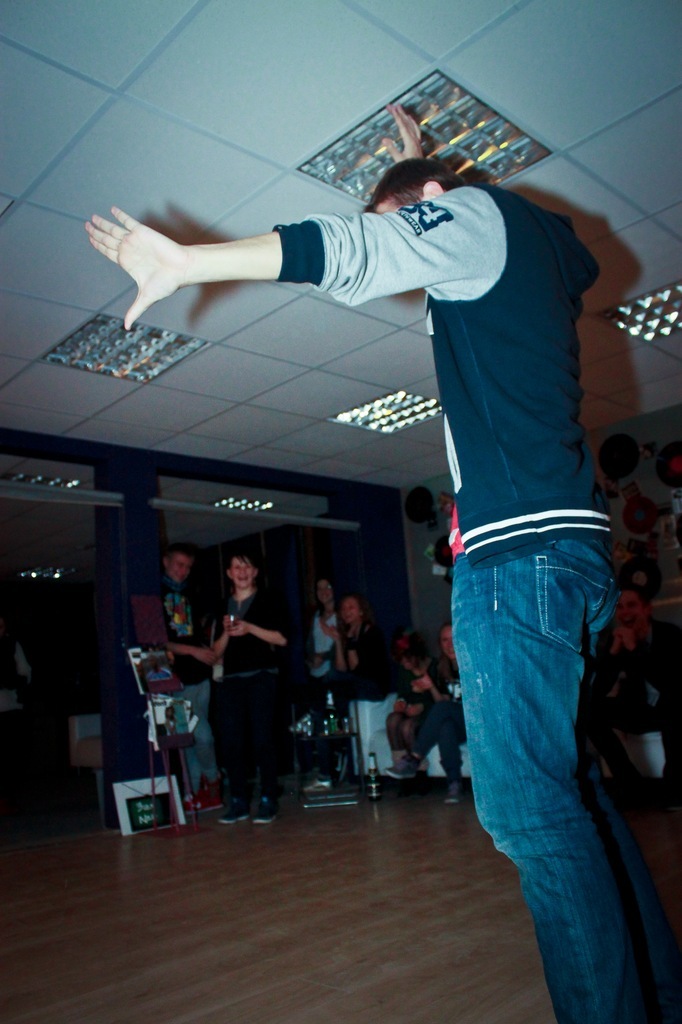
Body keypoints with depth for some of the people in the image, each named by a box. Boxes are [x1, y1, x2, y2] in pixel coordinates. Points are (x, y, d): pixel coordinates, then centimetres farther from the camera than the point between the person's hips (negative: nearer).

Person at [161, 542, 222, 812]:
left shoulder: (188, 595, 18)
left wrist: (211, 654, 7)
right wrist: (193, 651, -12)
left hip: (199, 675, 6)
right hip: (177, 679, -6)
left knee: (193, 738, 8)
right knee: (201, 737, -5)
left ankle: (196, 793, 16)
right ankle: (212, 779, 16)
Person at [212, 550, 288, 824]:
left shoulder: (268, 601, 6)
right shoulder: (223, 606, 16)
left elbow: (282, 638, -3)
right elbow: (217, 651, 14)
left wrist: (250, 628, -12)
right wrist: (226, 632, -5)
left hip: (261, 676, -4)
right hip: (229, 679, 4)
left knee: (262, 739, -6)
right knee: (230, 742, 2)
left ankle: (268, 801, 1)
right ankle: (238, 802, 11)